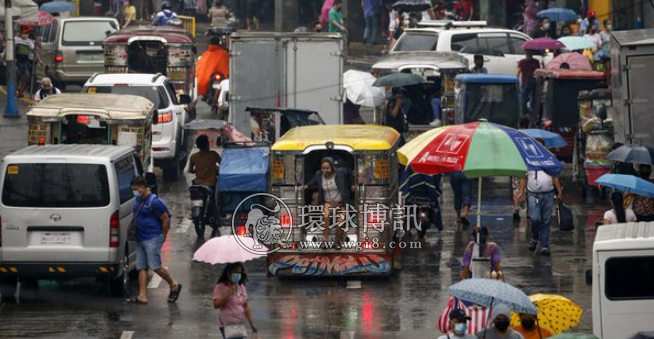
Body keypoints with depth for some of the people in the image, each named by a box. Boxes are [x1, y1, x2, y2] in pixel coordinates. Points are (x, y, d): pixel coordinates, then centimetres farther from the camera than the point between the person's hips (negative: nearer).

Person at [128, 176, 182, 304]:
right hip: (141, 239, 9)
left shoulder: (154, 202, -14)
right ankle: (142, 296, 3)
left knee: (155, 266, -10)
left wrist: (163, 237, -7)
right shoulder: (138, 200, 11)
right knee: (141, 267, 4)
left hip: (153, 239, -9)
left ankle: (174, 285, 11)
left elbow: (166, 219, -12)